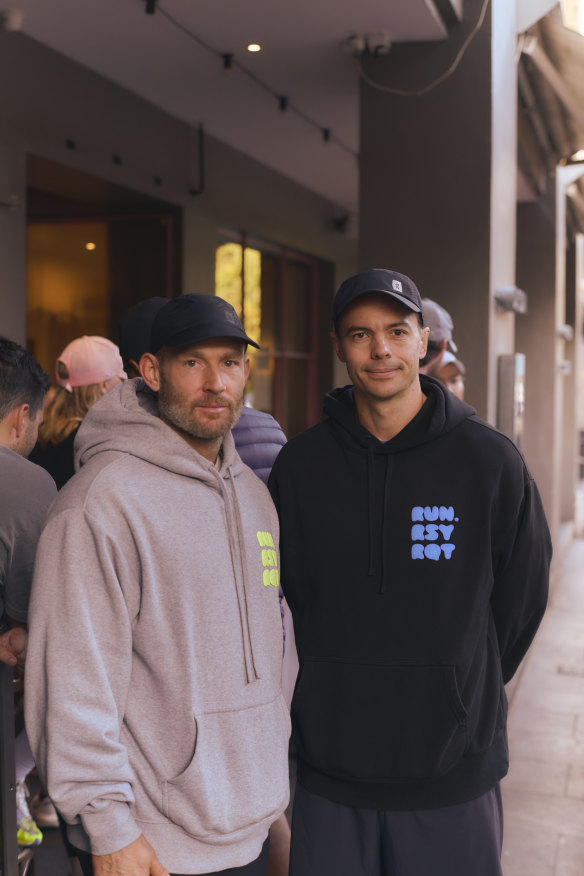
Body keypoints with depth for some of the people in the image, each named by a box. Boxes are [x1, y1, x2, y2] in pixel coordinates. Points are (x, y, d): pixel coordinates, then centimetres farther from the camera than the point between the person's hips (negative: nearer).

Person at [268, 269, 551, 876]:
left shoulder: (490, 460, -6)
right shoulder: (299, 463, 0)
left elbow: (520, 598, 3)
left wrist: (462, 698, 7)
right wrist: (333, 698, 7)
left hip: (453, 773, -1)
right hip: (329, 768, 2)